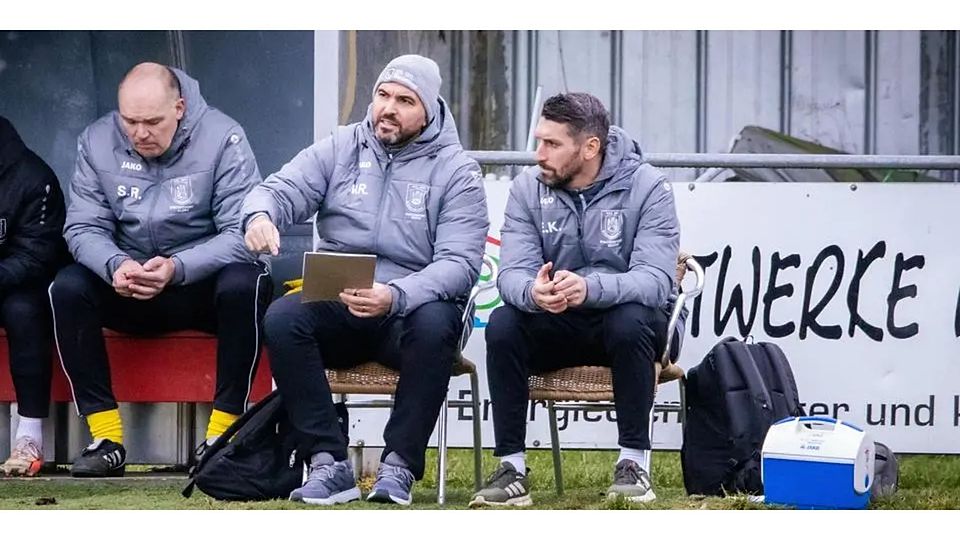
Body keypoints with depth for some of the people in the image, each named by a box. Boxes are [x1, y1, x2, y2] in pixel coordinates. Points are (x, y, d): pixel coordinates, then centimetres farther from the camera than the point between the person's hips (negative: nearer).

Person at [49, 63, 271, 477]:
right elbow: (83, 227, -4)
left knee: (245, 283, -35)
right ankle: (106, 439, -23)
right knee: (67, 288, -25)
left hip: (204, 283, -3)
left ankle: (221, 434, -27)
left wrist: (177, 268, -34)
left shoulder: (222, 139, -13)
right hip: (129, 288, 3)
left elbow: (243, 233, -18)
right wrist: (115, 266, -28)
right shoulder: (97, 142, -3)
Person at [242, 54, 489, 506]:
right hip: (336, 310, 2)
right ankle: (329, 463, -28)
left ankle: (398, 467, -27)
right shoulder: (340, 149, 9)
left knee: (435, 325, -37)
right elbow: (281, 190, 2)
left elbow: (459, 262, -11)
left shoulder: (456, 171, 0)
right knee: (282, 317, -29)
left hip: (410, 311, -2)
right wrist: (260, 215, -26)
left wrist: (395, 296, -30)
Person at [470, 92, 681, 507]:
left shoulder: (647, 187, -14)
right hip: (555, 326, 3)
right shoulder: (528, 187, -4)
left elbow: (656, 279, -25)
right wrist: (532, 292, -41)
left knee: (630, 321, -36)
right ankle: (512, 468, -22)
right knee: (502, 324, -27)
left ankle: (634, 462, -23)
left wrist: (590, 287, -46)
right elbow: (512, 272, -14)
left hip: (624, 317, -3)